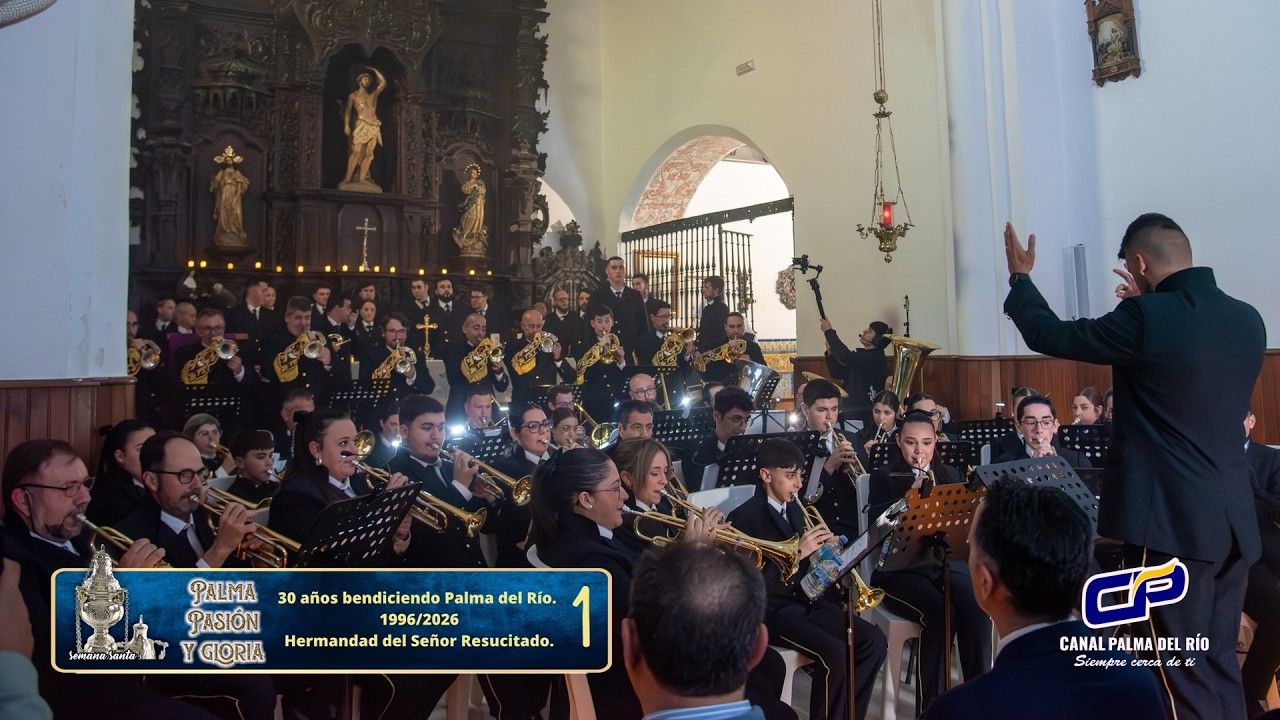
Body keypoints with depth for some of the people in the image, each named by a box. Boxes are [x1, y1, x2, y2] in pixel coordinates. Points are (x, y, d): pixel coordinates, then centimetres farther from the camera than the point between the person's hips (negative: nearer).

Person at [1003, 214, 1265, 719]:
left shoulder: (1146, 318, -16)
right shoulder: (1248, 320, 6)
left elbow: (1049, 335, -5)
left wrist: (1020, 278, 12)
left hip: (1174, 520, -7)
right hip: (1234, 518, 8)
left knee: (1182, 673, 2)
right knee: (1219, 664, 17)